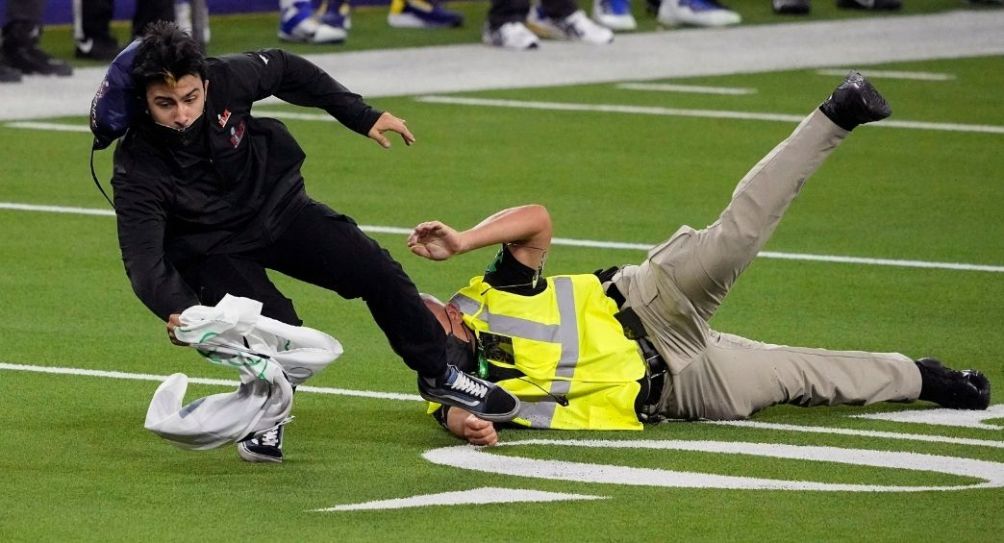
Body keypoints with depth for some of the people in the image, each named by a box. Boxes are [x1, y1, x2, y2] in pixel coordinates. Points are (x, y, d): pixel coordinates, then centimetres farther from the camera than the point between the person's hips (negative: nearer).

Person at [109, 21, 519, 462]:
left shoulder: (228, 79, -25)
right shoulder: (137, 166, -31)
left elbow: (285, 71, -3)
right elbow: (143, 260, -36)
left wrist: (361, 117, 1)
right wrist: (176, 309, -56)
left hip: (277, 206, 4)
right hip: (212, 251, -4)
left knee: (378, 273, -3)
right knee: (275, 329, -26)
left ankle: (438, 375, 21)